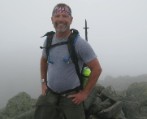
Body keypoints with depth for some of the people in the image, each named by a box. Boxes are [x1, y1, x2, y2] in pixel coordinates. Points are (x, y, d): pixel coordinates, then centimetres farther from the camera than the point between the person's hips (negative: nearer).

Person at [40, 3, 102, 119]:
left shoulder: (79, 43, -16)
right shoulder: (48, 40, 0)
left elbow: (97, 69, -13)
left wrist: (85, 93, -12)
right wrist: (43, 83, 13)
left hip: (71, 96, -5)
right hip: (50, 94, 5)